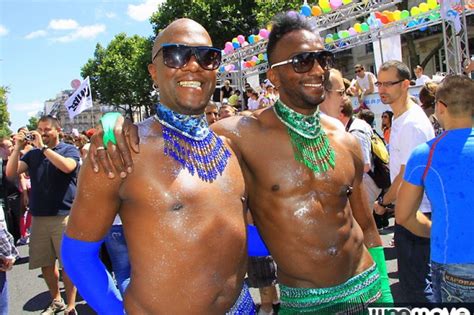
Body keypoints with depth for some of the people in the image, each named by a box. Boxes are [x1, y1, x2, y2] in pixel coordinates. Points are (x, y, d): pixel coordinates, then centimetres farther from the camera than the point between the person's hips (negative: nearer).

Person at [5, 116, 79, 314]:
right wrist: (17, 148, -7)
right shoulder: (33, 154, 12)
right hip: (38, 217, 5)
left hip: (64, 215, -5)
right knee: (45, 263, 12)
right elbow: (10, 173, 2)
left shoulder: (70, 150, 0)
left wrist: (43, 147, -18)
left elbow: (67, 167, -22)